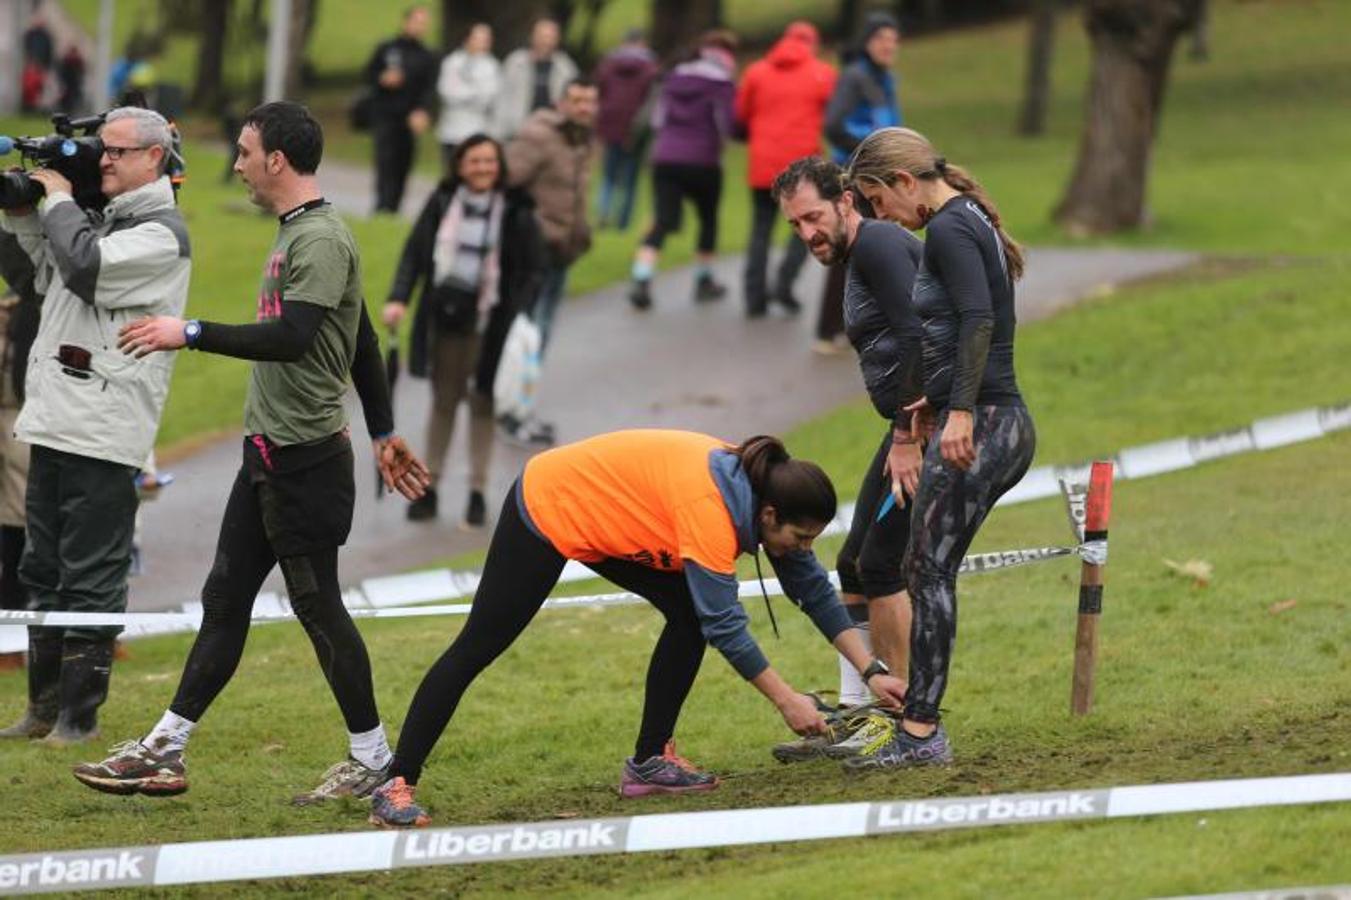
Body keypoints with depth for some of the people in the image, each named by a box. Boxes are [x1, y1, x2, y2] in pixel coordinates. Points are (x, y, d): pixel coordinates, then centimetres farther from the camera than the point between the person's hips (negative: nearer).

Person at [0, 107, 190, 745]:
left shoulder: (161, 232, -8)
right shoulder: (96, 220, 18)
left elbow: (85, 266, -21)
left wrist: (59, 202, -6)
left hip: (103, 434, -9)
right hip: (52, 422, 9)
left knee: (91, 580, -4)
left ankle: (79, 713, 0)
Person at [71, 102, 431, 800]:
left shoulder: (321, 239, -15)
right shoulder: (294, 235, 17)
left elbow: (293, 337, -28)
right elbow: (363, 342, 23)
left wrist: (190, 334, -26)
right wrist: (382, 431, 27)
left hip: (306, 457, -10)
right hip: (269, 453, 10)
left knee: (318, 606, -4)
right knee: (224, 599, 9)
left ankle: (372, 760, 4)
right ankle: (163, 751, 11)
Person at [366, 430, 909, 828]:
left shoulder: (763, 488, -9)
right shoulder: (708, 508, -34)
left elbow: (814, 589, 1)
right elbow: (725, 624, -31)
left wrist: (871, 671, -2)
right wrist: (787, 702, -26)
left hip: (605, 512, 9)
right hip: (548, 507, -9)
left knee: (690, 613, -3)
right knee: (478, 647, -6)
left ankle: (650, 760, 4)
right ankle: (396, 788, -3)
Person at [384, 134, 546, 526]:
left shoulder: (516, 212, -6)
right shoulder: (442, 203, 1)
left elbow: (533, 270, -2)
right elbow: (414, 251, 5)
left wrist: (518, 315, -13)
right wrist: (398, 299, -6)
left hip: (487, 324, -2)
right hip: (444, 317, 2)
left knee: (482, 404, 5)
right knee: (443, 401, 11)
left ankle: (478, 491, 14)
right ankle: (429, 486, 19)